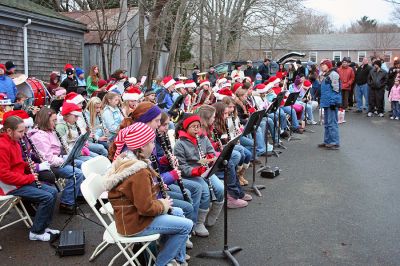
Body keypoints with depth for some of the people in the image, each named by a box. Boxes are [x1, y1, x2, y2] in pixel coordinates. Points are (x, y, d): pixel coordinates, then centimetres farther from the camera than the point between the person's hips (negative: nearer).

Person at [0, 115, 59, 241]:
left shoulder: (14, 142, 8)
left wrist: (28, 166, -1)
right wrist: (28, 178, -19)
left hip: (22, 180, 10)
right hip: (11, 186, -9)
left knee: (53, 191, 2)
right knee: (47, 197, -18)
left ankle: (44, 226, 12)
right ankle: (36, 232, -4)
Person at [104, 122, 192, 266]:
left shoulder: (126, 160, 2)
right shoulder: (139, 173, -28)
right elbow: (146, 208, -27)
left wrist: (158, 186, 4)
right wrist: (163, 205, -9)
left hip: (132, 213, 10)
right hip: (135, 223, -10)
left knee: (178, 212, 19)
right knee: (186, 225, -5)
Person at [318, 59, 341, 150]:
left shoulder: (333, 74, -11)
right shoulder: (325, 76, 19)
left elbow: (335, 89, -17)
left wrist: (333, 102, -20)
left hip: (331, 103, -10)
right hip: (326, 103, 10)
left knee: (332, 123, -8)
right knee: (326, 123, 15)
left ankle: (335, 143, -4)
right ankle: (327, 141, 24)